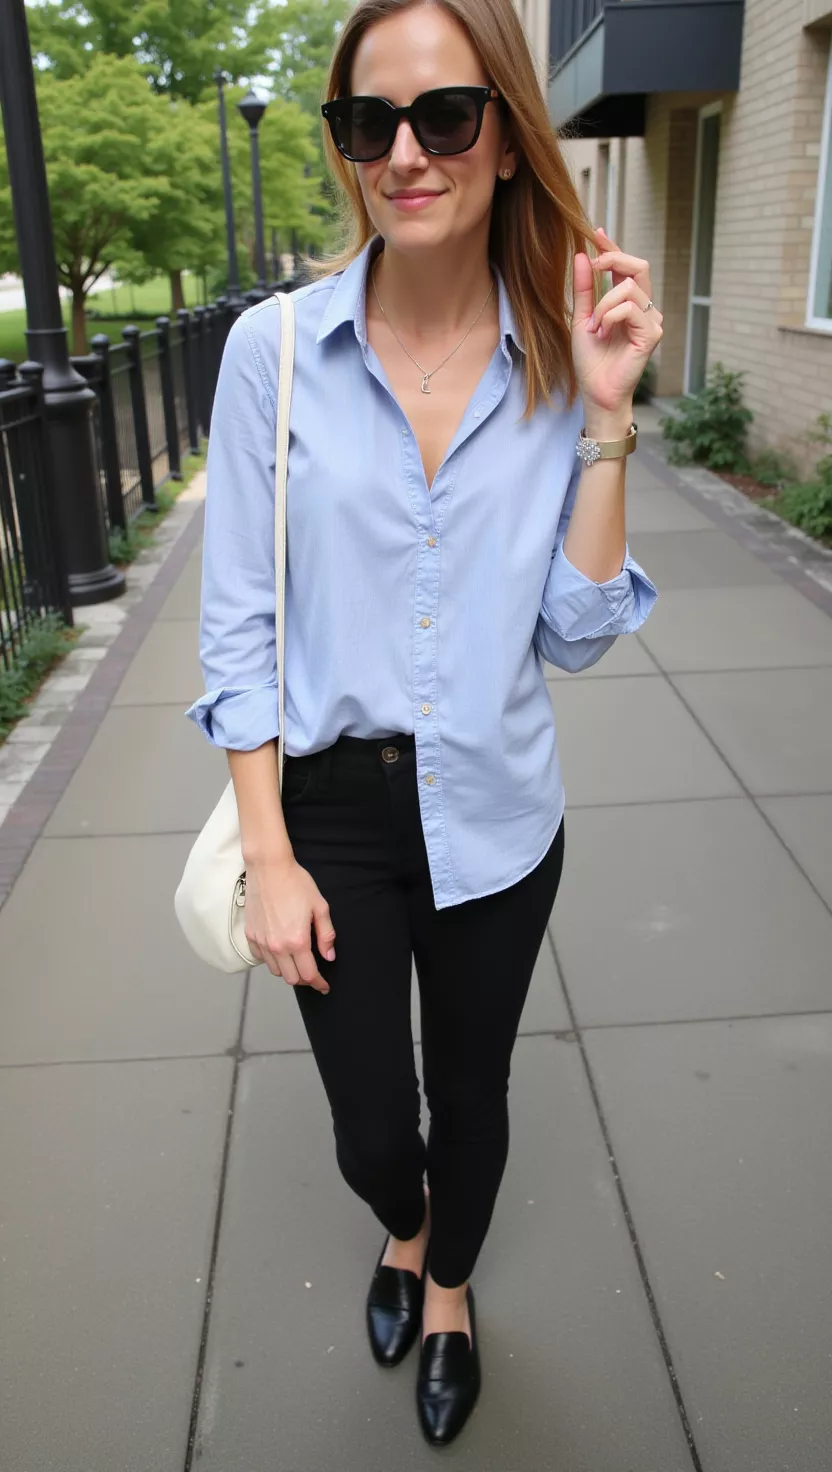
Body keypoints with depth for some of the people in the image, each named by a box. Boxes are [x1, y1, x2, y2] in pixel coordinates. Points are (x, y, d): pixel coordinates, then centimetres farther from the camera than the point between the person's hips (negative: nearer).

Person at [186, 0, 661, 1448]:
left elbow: (576, 633, -7)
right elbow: (238, 626, -7)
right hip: (331, 802, -1)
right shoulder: (274, 348, -11)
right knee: (370, 1129, 13)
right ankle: (404, 1228, 53)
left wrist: (604, 420, -17)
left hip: (495, 815, 1)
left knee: (470, 1092, 20)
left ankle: (448, 1286, 54)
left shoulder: (557, 361, -6)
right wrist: (270, 857, -8)